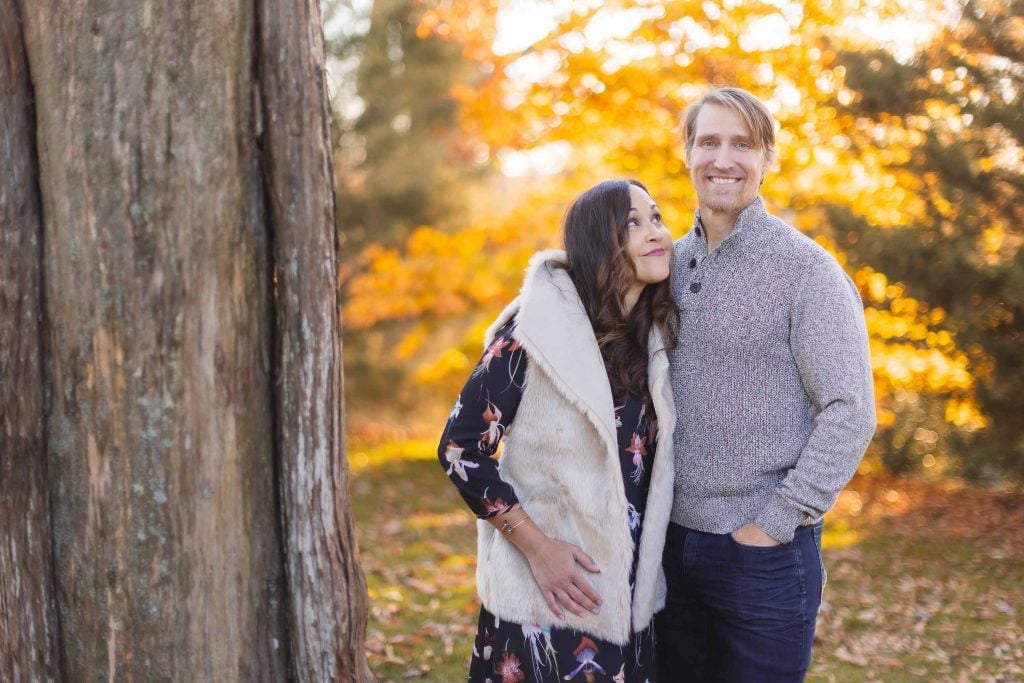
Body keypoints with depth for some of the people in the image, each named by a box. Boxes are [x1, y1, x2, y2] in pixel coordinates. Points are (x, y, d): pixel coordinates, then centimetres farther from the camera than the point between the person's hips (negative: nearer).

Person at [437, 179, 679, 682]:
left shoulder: (657, 334, 3)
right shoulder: (538, 331, -14)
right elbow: (460, 449, -13)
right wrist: (537, 547, -16)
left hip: (629, 595, 5)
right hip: (547, 600, -5)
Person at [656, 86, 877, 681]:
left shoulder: (806, 269, -10)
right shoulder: (671, 261, 6)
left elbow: (851, 412, -14)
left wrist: (775, 523, -16)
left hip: (764, 550, -5)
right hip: (672, 539, 5)